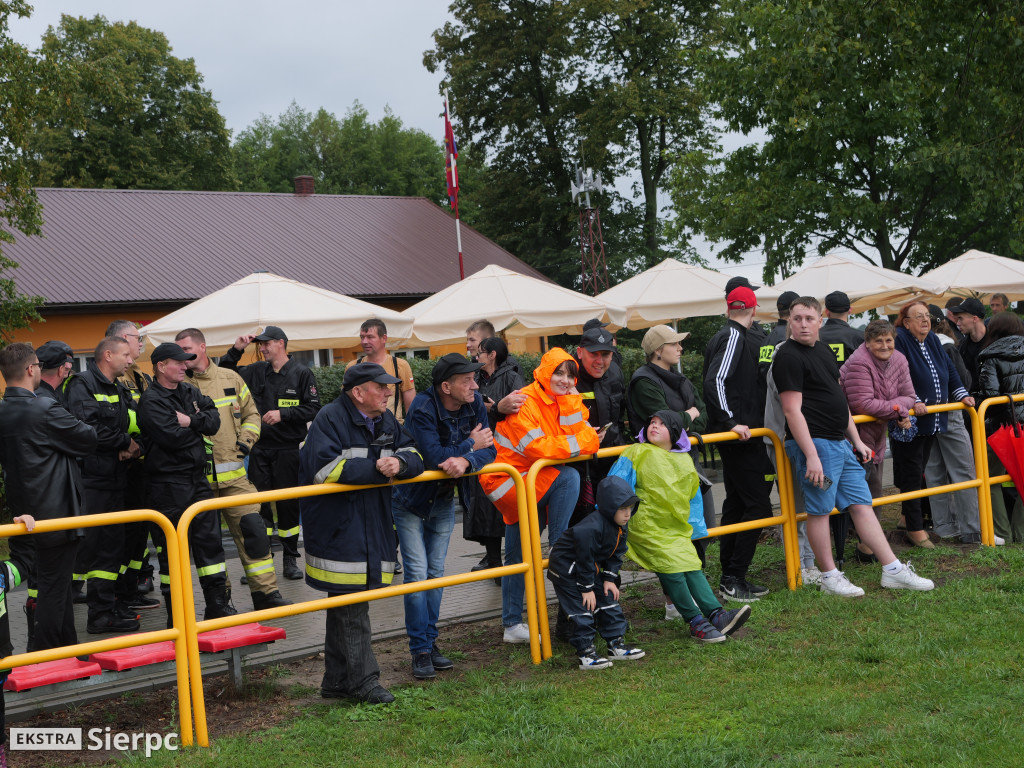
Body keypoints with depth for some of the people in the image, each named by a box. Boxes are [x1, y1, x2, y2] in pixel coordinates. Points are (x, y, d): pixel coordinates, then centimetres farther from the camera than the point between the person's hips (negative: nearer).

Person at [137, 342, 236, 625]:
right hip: (167, 483, -7)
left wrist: (191, 421, -15)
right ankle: (175, 612, 8)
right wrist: (199, 428, -7)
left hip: (197, 478, 7)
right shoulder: (151, 400, -11)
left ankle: (218, 604, 17)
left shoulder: (190, 392, 12)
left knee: (210, 538, 9)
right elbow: (171, 437, -22)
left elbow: (214, 419, 1)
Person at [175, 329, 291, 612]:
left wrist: (246, 440, 2)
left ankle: (266, 592, 4)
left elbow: (251, 413, 16)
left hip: (233, 474, 1)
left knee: (252, 529, -3)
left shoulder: (230, 379, 9)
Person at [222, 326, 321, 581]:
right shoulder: (255, 371, 9)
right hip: (259, 448, 3)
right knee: (259, 503, 1)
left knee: (288, 504, 3)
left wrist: (283, 414, -14)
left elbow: (313, 408, -4)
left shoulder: (301, 373, -1)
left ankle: (290, 559, 13)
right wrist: (236, 351, 1)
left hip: (287, 448, -3)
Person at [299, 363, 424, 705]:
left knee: (345, 604, 14)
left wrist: (399, 463, -16)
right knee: (351, 607, -6)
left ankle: (337, 681, 22)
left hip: (372, 526, 8)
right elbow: (324, 469, -24)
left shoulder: (385, 421, 11)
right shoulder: (330, 418, -13)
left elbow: (415, 455, 9)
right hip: (337, 527, -8)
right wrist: (376, 468, -21)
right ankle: (362, 680, 1)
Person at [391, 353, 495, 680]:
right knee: (417, 573, -6)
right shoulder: (423, 408, -27)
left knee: (435, 572, 10)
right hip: (409, 498, -5)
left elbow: (488, 450, -14)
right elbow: (433, 456, -35)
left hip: (443, 498, 5)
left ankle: (430, 641, 19)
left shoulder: (474, 404, -10)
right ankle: (420, 650, 1)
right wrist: (470, 445, -22)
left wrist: (465, 460, -35)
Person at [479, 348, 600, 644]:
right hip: (507, 482, -7)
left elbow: (588, 441, -7)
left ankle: (512, 625, 17)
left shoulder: (566, 401, 7)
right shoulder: (524, 403, -17)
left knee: (517, 557, 11)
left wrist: (570, 403, -15)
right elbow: (539, 448, -25)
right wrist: (581, 443, -15)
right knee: (568, 477, -25)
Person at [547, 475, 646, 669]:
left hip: (590, 568, 9)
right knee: (582, 609, -10)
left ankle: (616, 643, 16)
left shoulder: (621, 526, -5)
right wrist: (587, 588, -20)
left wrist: (610, 578, -3)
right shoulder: (591, 527, -34)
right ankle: (585, 653, -6)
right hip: (566, 570, -9)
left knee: (608, 600, 7)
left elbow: (616, 555, 6)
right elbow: (584, 558, -27)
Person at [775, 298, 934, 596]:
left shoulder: (825, 351, 16)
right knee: (820, 510, -2)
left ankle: (893, 571, 12)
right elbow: (793, 410, -17)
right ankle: (829, 577, 8)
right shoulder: (788, 357, -11)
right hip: (814, 444, -9)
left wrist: (856, 440, 20)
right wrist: (811, 456, -21)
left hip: (840, 443, 9)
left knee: (862, 504, 9)